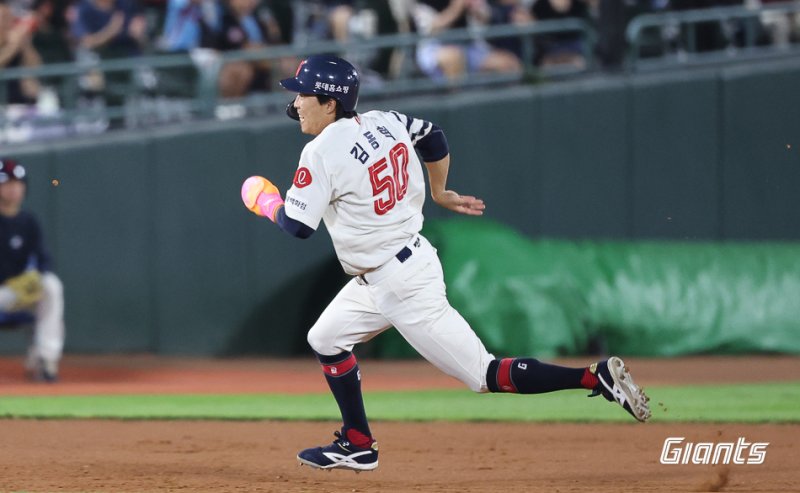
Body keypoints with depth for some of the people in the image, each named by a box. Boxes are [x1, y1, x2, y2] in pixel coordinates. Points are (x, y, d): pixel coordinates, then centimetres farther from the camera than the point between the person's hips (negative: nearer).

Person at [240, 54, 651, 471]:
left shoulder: (321, 153, -20)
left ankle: (597, 377, -13)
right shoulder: (384, 122, 3)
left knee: (483, 375, -7)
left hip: (401, 283, -10)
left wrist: (267, 203, 4)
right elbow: (433, 137, 20)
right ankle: (357, 445, 26)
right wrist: (440, 193, 33)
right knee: (325, 340, 21)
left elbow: (297, 226, -17)